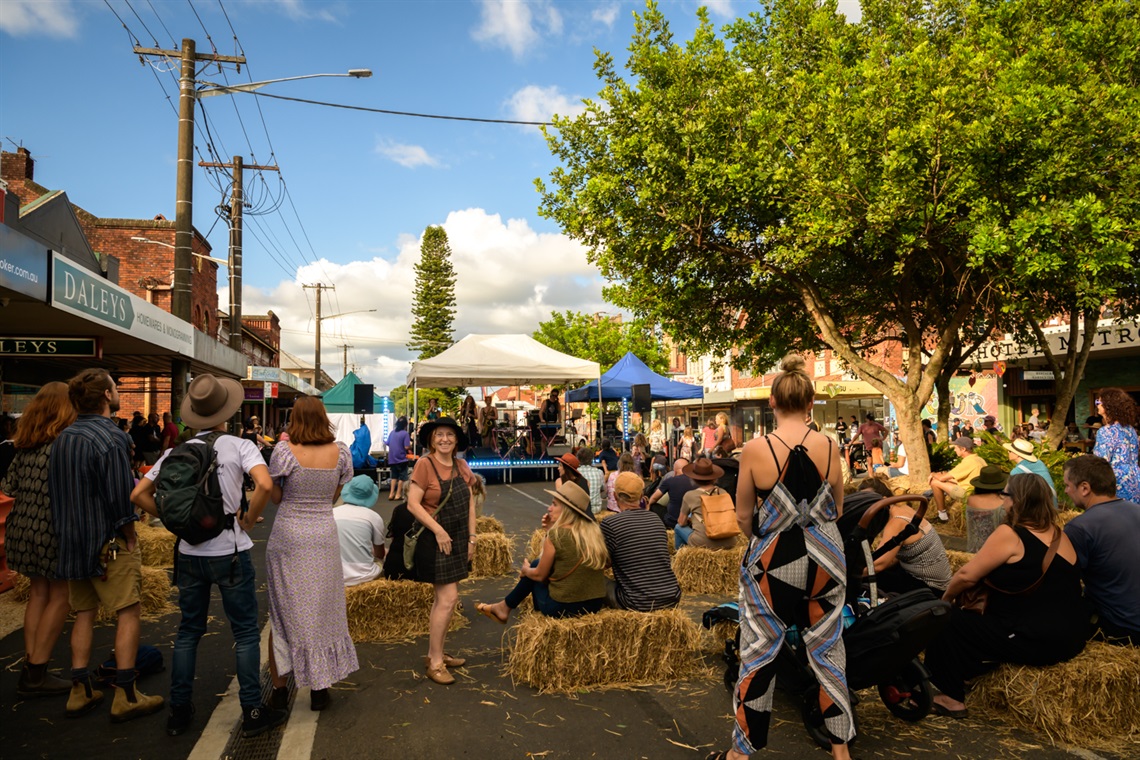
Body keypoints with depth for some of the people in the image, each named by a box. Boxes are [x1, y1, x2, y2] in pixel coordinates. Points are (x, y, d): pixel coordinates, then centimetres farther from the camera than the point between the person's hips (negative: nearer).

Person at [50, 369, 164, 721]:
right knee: (127, 613, 0)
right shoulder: (111, 438, -17)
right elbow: (122, 497, -21)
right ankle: (125, 696, 1)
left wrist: (69, 536, 16)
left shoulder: (62, 438, 7)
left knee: (84, 613, 15)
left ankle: (80, 691, 21)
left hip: (73, 541, 8)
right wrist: (130, 537, -8)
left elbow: (55, 493, 11)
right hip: (110, 542, -8)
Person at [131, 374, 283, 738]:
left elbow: (139, 495, 2)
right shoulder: (239, 446, -10)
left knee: (189, 630, 17)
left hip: (189, 553, 4)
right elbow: (264, 485, -25)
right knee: (246, 632, 6)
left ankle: (179, 711, 25)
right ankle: (253, 712, 12)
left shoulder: (177, 452, 2)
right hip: (230, 551, -4)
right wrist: (248, 521, -10)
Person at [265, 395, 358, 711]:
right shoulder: (339, 452, -3)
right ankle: (320, 688, 19)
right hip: (324, 536, 2)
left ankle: (279, 688, 18)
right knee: (322, 610, 12)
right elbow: (334, 496, 6)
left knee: (284, 610, 11)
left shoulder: (285, 452, -11)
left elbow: (275, 497, -1)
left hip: (288, 537, -2)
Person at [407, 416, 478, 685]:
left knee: (444, 598, 14)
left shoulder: (461, 466, 7)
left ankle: (434, 653, 26)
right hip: (436, 540, -7)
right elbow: (413, 504, -16)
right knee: (448, 598, -9)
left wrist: (471, 538, 5)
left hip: (459, 540, 7)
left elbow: (469, 504, 10)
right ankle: (435, 663, 1)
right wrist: (439, 531, -20)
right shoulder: (425, 464, -12)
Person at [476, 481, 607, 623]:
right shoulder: (593, 530, 3)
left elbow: (540, 575, -2)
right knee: (536, 567, 22)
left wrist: (525, 570, 19)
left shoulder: (556, 534, -14)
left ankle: (505, 607, 35)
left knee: (535, 565, 18)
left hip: (563, 607, -6)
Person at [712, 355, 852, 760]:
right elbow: (837, 508, 7)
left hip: (771, 560, -2)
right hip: (824, 558, 3)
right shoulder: (829, 447, -7)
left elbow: (744, 517, -5)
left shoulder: (755, 449, -15)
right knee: (827, 651, 16)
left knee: (758, 655, 9)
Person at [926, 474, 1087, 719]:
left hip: (1034, 640, -9)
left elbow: (967, 576, -12)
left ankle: (951, 698, 8)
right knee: (975, 618, 27)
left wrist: (944, 599, 6)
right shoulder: (1058, 535, 9)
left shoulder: (1009, 534, -16)